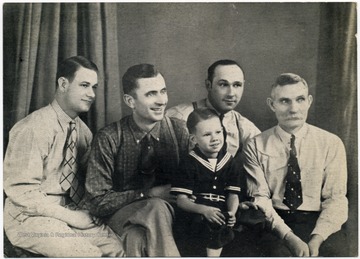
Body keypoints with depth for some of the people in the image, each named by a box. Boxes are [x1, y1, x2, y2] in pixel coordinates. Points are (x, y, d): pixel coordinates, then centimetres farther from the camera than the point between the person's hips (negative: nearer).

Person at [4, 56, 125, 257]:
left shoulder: (82, 129, 5)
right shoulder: (33, 128, -17)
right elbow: (21, 190, -18)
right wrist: (69, 216, -18)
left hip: (69, 211, 6)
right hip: (31, 216, -6)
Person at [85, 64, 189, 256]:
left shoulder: (179, 131, -2)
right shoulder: (108, 139, -10)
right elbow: (98, 202, -9)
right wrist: (147, 194, -17)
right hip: (122, 214, -1)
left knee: (138, 240, -32)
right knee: (156, 208, -32)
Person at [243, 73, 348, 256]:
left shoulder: (331, 143, 4)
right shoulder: (256, 147, 3)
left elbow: (336, 198, 0)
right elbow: (259, 198, -4)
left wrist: (317, 238, -17)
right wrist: (288, 236, -19)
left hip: (319, 223, 1)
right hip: (274, 223, -1)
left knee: (335, 251, -28)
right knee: (280, 252, -31)